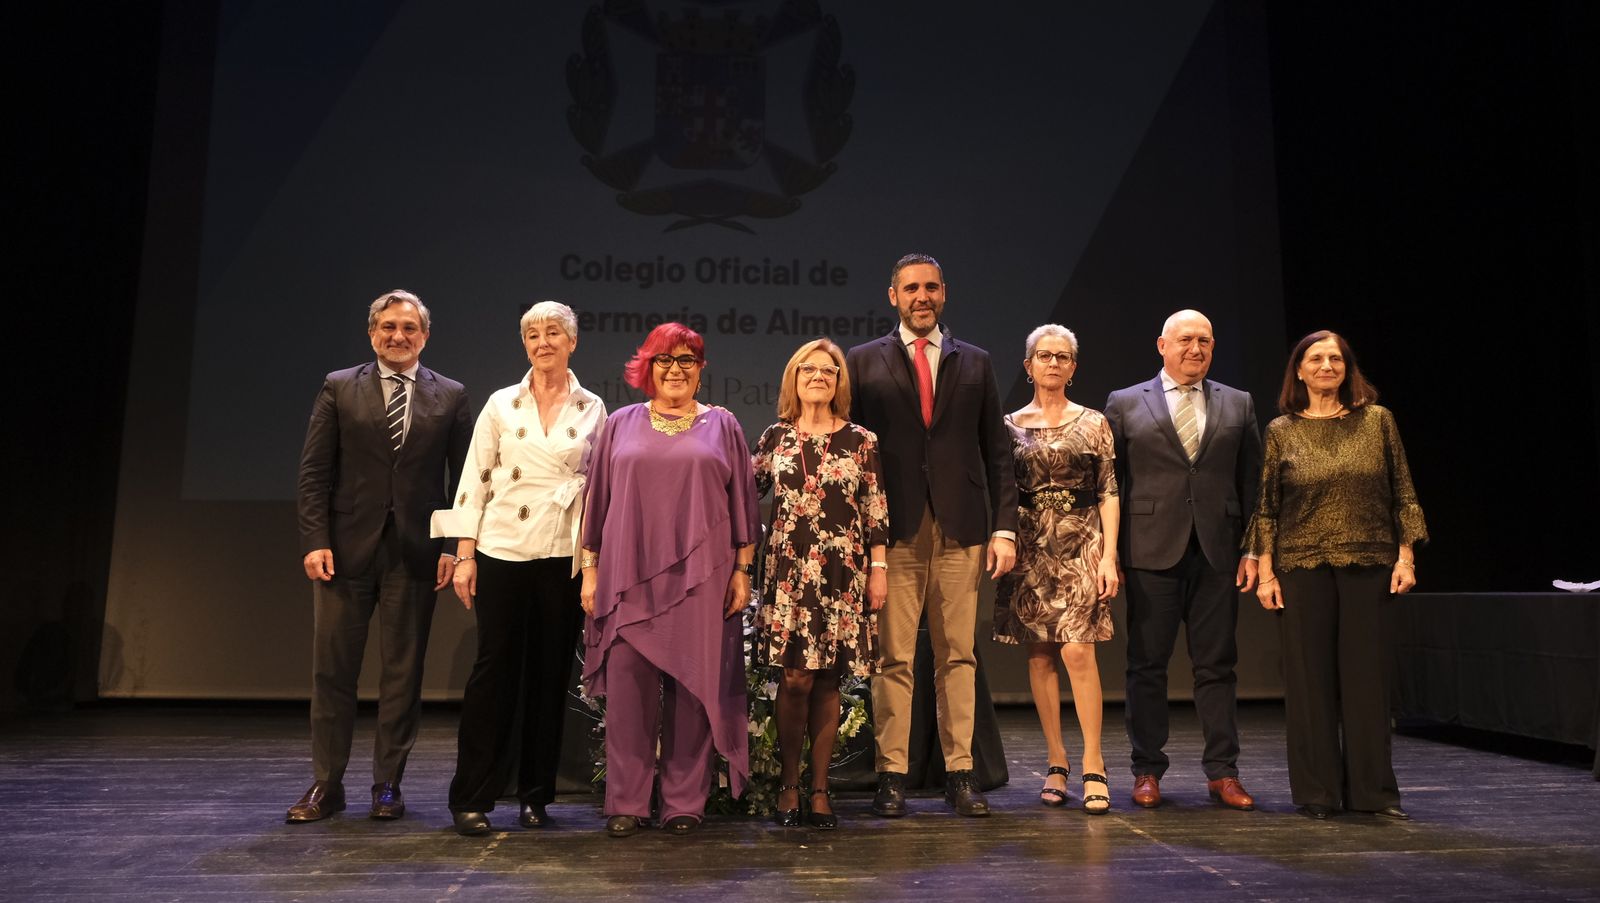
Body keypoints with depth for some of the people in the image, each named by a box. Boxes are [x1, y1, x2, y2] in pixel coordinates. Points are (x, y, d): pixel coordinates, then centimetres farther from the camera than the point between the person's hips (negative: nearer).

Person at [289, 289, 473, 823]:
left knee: (403, 672, 6)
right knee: (332, 669, 5)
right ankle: (326, 784, 17)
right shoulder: (339, 389, 6)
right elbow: (314, 472, 3)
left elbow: (464, 479, 4)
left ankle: (388, 784, 18)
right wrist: (314, 540, -7)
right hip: (347, 549, 0)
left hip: (414, 553, 0)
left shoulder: (450, 397, 6)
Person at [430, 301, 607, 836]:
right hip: (503, 551, -1)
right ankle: (472, 797, 10)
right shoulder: (502, 405, 4)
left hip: (564, 557, 1)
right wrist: (464, 556, -3)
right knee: (494, 670, 0)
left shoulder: (592, 410, 6)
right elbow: (474, 480, 3)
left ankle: (536, 795, 19)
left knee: (550, 675, 6)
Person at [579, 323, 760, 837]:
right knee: (627, 688, -1)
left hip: (700, 579, 0)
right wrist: (590, 570, 7)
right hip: (629, 578, 1)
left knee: (693, 687, 2)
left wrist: (742, 571, 2)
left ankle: (684, 803, 12)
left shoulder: (722, 426, 9)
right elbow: (597, 501, 12)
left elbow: (742, 503, 8)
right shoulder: (621, 426, 11)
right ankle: (627, 804, 9)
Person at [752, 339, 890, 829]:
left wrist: (878, 568, 0)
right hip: (788, 572, 0)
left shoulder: (861, 442, 6)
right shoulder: (775, 438, 8)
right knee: (795, 678, -5)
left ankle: (820, 789, 15)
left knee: (828, 680, 4)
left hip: (843, 575, 0)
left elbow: (876, 513, 4)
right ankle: (789, 784, 11)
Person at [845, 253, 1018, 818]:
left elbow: (996, 452, 11)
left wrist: (1004, 528, 4)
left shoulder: (975, 363, 14)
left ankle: (959, 773, 13)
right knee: (894, 658, 0)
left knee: (959, 655, 5)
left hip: (961, 529, 2)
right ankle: (892, 775, 9)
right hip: (894, 530, -1)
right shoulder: (863, 362, 9)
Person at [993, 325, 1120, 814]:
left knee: (1077, 651, -12)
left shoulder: (1093, 423, 6)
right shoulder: (1010, 425, 8)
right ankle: (1057, 761, 14)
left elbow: (1109, 493, 2)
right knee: (1039, 655, 4)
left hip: (1080, 544, -2)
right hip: (1029, 548, 2)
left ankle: (1093, 764, -2)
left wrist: (1109, 554, -6)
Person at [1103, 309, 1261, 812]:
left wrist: (1253, 550, 4)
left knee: (1216, 665, 6)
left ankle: (1222, 772, 15)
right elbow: (1109, 483, 4)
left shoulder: (1238, 406, 13)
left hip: (1218, 553, 2)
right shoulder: (1125, 404, 6)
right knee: (1147, 665, 4)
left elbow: (1251, 483, 11)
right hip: (1151, 553, -2)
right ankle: (1147, 771, 14)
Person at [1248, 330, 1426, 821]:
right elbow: (1266, 508, 4)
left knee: (1368, 675, 4)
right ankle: (1317, 792, 13)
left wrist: (1405, 555, -2)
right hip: (1303, 567, 0)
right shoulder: (1281, 431, 4)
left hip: (1369, 566, 1)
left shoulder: (1377, 420, 6)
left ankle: (1372, 790, 16)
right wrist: (1266, 572, -2)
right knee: (1310, 678, 3)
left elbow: (1402, 493, 6)